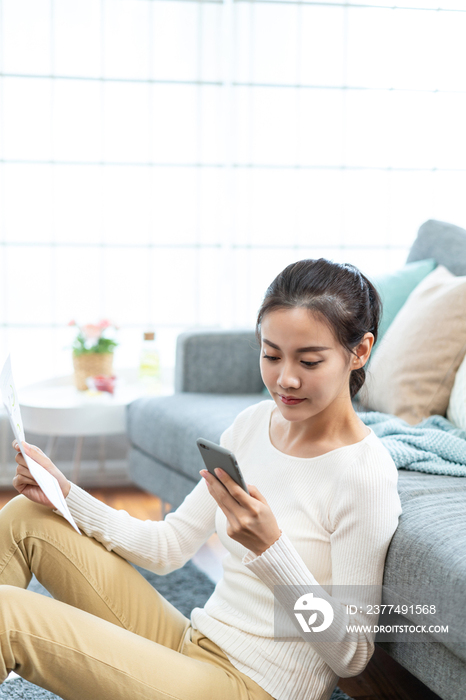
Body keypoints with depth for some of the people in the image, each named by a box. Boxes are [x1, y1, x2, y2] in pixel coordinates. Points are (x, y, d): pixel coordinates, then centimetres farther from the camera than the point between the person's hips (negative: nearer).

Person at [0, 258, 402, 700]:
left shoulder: (365, 474, -19)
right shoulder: (253, 424, 5)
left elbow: (351, 657, -17)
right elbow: (169, 547, 10)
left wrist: (269, 547, -31)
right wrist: (65, 495, -1)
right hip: (194, 643, 8)